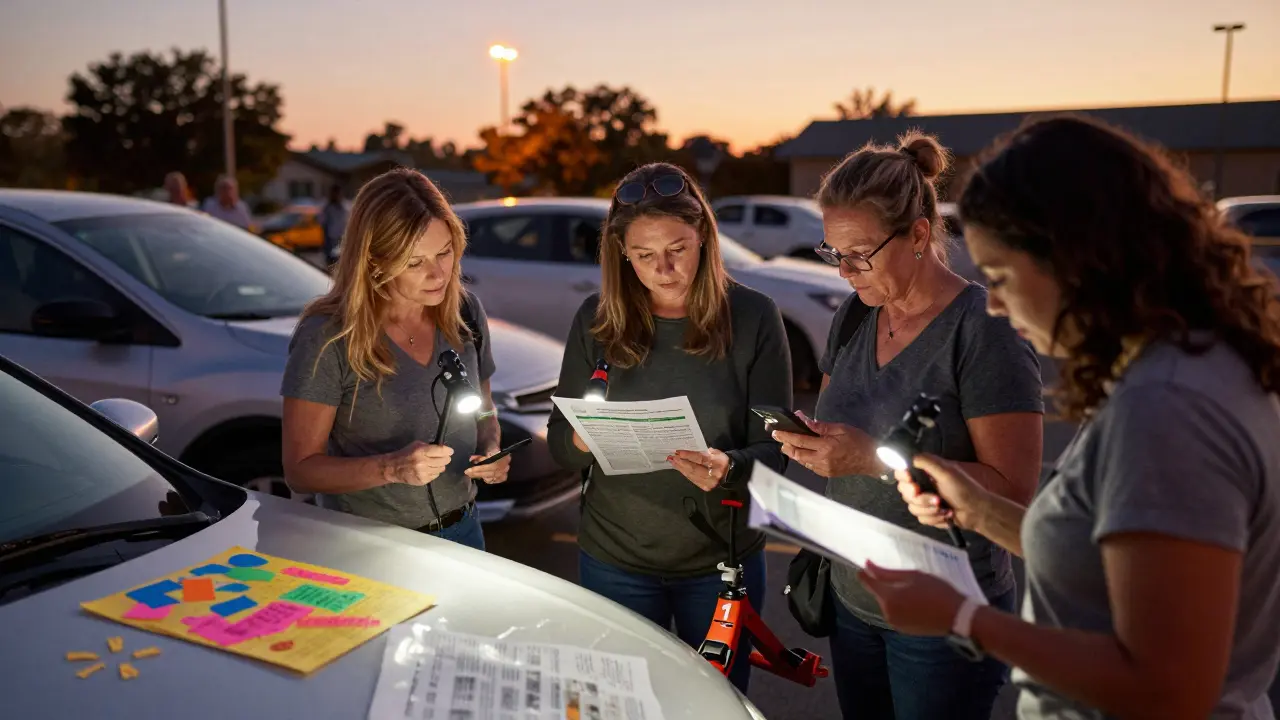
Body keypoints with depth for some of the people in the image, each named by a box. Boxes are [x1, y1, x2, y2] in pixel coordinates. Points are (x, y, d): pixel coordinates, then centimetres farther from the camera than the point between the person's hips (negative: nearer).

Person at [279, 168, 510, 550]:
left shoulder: (466, 312, -4)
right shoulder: (327, 339, -19)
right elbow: (300, 470, -15)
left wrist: (491, 449, -10)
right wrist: (391, 468, -29)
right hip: (368, 546, -4)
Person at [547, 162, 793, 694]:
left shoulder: (753, 317, -10)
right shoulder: (597, 319, -6)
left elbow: (774, 451, -9)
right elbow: (558, 441, -1)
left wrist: (728, 469, -30)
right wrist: (583, 441, -23)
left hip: (723, 559, 0)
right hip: (616, 559, 1)